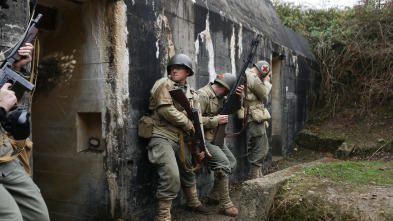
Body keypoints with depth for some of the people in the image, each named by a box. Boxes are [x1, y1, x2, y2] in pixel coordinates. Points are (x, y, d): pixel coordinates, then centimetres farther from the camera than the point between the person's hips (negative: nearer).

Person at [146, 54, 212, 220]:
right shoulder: (164, 84, -7)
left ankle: (193, 203, 44)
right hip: (162, 137, -7)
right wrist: (187, 124, -10)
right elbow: (166, 110, -20)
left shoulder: (191, 94, 12)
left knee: (188, 171, 21)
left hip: (180, 138, 7)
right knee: (171, 176, -18)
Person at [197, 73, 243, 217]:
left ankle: (214, 196, 24)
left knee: (231, 162, 16)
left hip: (215, 138, 10)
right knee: (223, 163, -21)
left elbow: (232, 109, 18)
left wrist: (238, 97, -1)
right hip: (203, 139, -10)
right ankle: (225, 204, -12)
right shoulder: (202, 95, -19)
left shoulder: (219, 96, 10)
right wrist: (216, 120, -23)